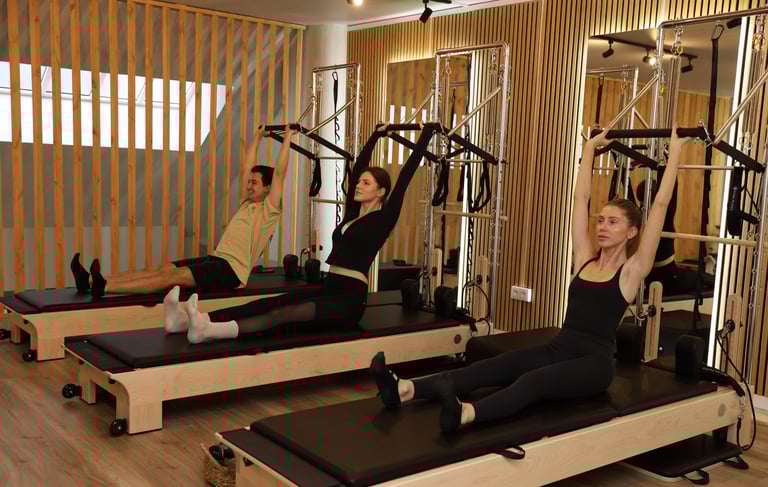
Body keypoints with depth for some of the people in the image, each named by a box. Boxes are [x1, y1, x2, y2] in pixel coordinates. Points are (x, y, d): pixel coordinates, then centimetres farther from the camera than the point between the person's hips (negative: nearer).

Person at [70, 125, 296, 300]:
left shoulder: (269, 210, -1)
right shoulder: (248, 204, 23)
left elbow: (279, 173, -6)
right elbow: (249, 167, 31)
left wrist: (287, 138, -2)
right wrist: (257, 137, 37)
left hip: (231, 270, -8)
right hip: (216, 258, 9)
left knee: (176, 276, -27)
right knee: (164, 270, -9)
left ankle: (105, 287, -44)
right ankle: (92, 282, -21)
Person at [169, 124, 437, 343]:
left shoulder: (383, 219, -3)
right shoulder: (353, 212, 18)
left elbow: (405, 175, -6)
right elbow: (357, 167, 24)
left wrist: (425, 134, -4)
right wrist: (376, 135, 32)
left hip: (349, 299, -8)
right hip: (328, 288, 8)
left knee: (287, 313, -30)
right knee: (266, 304, -13)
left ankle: (213, 330, -50)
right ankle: (195, 320, -28)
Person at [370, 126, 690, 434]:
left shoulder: (632, 270, -1)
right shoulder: (585, 257, 14)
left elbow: (661, 204, -5)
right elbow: (580, 197, 15)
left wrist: (675, 150, -2)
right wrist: (590, 148, 20)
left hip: (594, 362, -5)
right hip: (558, 349, 5)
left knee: (535, 380, -36)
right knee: (494, 367, -21)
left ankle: (464, 413, -63)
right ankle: (405, 390, -40)